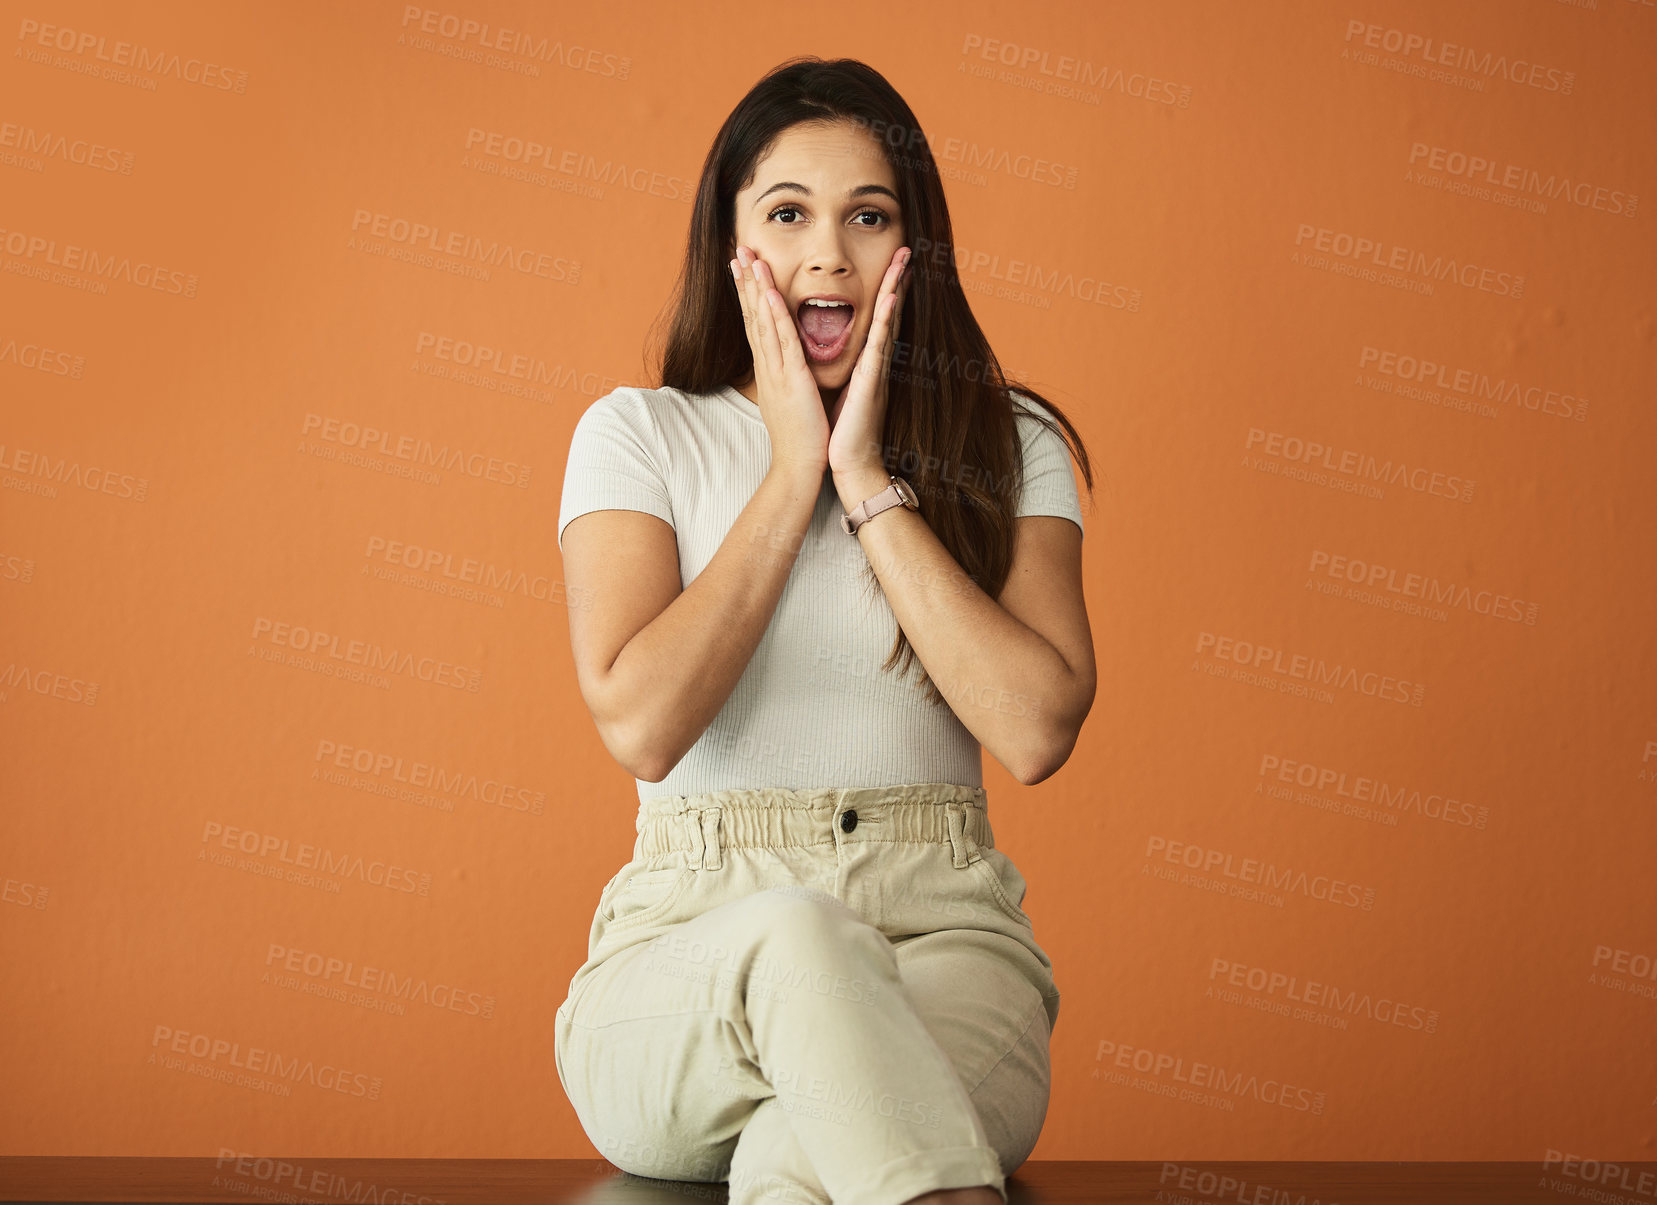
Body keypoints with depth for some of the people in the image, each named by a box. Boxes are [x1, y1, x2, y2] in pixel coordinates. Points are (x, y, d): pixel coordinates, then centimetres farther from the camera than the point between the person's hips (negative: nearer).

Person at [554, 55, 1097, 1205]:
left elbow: (1036, 730, -8)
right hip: (694, 931, 0)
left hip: (944, 938, 0)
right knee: (800, 933, -39)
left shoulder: (1007, 449, 10)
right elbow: (641, 724, -10)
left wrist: (869, 479, -6)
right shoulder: (639, 433, 8)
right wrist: (794, 468, -5)